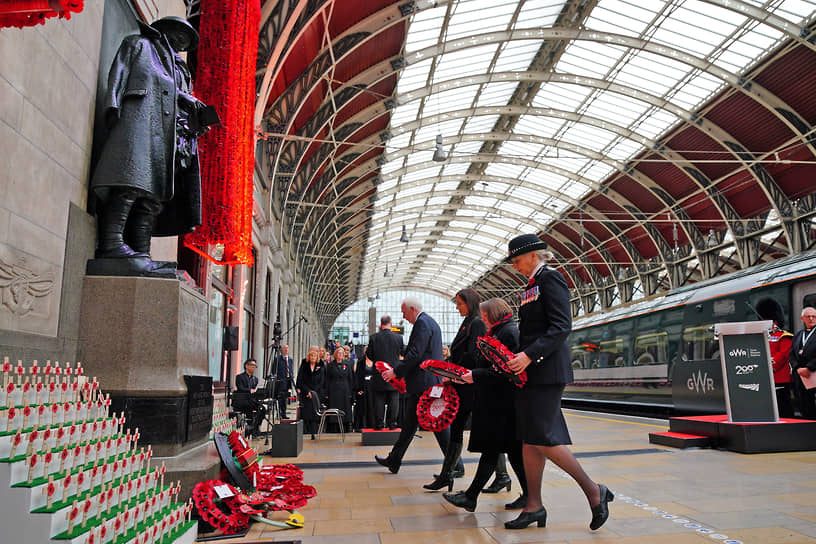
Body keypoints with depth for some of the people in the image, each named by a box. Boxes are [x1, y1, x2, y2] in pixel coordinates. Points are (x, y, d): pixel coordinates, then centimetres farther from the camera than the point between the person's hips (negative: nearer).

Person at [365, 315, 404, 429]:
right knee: (394, 399, 8)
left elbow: (369, 356, -3)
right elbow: (401, 354, 8)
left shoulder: (374, 337, -6)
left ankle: (378, 424, 7)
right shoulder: (398, 337, -3)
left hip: (379, 375, -1)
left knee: (379, 400, 5)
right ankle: (392, 423, 9)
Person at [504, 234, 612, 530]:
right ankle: (534, 506, 17)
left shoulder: (550, 278, -9)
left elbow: (562, 326, -18)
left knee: (543, 439, -9)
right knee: (529, 439, 9)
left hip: (547, 370, -9)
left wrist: (529, 355, -24)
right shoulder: (532, 285, 19)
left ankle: (594, 491, 7)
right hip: (529, 371, 10)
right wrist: (517, 356, 11)